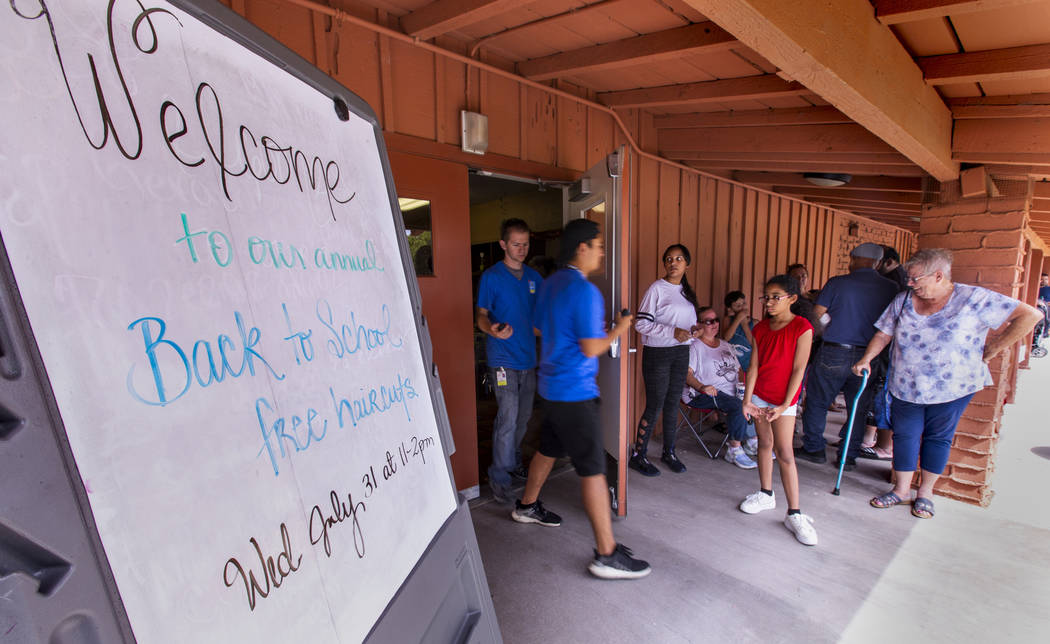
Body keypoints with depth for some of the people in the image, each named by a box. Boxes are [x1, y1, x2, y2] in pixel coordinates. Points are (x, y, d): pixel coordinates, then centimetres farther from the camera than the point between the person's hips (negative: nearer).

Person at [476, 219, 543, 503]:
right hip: (503, 359, -6)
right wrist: (493, 330, -28)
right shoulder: (491, 277, -5)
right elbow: (481, 315, -7)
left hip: (528, 357, 6)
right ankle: (499, 477, 6)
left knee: (523, 416, 15)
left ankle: (513, 461, 34)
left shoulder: (534, 277, 12)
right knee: (507, 418, -8)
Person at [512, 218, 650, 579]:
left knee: (548, 449, 25)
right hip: (575, 391, -9)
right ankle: (607, 555, 5)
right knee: (593, 468, -3)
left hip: (551, 385, 10)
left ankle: (527, 506, 43)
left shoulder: (550, 284, 8)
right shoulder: (585, 291, -20)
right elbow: (591, 348, -20)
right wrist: (617, 331, -3)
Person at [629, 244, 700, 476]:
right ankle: (637, 456, 11)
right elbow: (641, 323, -15)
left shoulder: (687, 292, 12)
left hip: (681, 353, 6)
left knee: (672, 404, 13)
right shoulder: (657, 289, -9)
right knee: (654, 406, -3)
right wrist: (672, 332, -22)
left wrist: (694, 331, -2)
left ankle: (669, 452, 29)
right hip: (657, 353, -6)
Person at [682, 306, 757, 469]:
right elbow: (687, 374, -12)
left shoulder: (725, 345, 21)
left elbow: (738, 369, 25)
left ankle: (753, 441, 2)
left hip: (731, 392, 7)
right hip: (702, 395, -7)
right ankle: (734, 451, -17)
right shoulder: (694, 346, -2)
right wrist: (702, 387, -28)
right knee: (739, 406, -29)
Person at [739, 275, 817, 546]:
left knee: (784, 452, -6)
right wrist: (747, 399, -4)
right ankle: (765, 494, 31)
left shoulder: (802, 328, -12)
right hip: (759, 395, 5)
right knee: (764, 443, 14)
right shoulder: (761, 328, 3)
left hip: (784, 399, -5)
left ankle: (794, 514, 3)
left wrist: (785, 405, -15)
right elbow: (753, 366, 2)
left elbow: (798, 369, -13)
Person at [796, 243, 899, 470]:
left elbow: (818, 312, -5)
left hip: (834, 354, -2)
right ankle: (848, 457, 20)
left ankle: (813, 448, 19)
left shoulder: (837, 283, -6)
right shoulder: (891, 289, 1)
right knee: (858, 408, 14)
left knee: (817, 401, 11)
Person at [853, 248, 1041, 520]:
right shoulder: (903, 301, 1)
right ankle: (901, 489, 20)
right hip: (906, 386, 3)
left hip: (952, 388, -2)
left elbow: (1030, 315, -9)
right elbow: (884, 334, 6)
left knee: (938, 438, 10)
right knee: (904, 435, 7)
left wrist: (991, 349, -9)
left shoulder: (973, 299, -10)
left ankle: (925, 492, 25)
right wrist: (866, 359, -8)